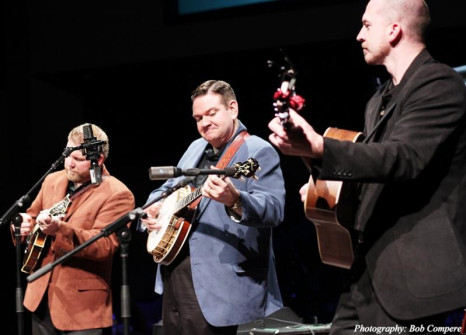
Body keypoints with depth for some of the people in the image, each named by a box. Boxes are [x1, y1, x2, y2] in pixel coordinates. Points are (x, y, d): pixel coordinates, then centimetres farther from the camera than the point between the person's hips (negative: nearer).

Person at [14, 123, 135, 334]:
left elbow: (105, 246, -22)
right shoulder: (52, 180, 10)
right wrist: (25, 225, -2)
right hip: (40, 295, 6)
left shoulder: (117, 195, -11)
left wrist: (60, 230, -35)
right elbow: (32, 216, 24)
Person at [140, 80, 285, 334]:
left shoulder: (258, 151, -9)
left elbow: (274, 209, -22)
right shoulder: (196, 148, 17)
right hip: (172, 270, 8)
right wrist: (151, 208, 6)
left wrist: (235, 201, -41)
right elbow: (166, 189, 28)